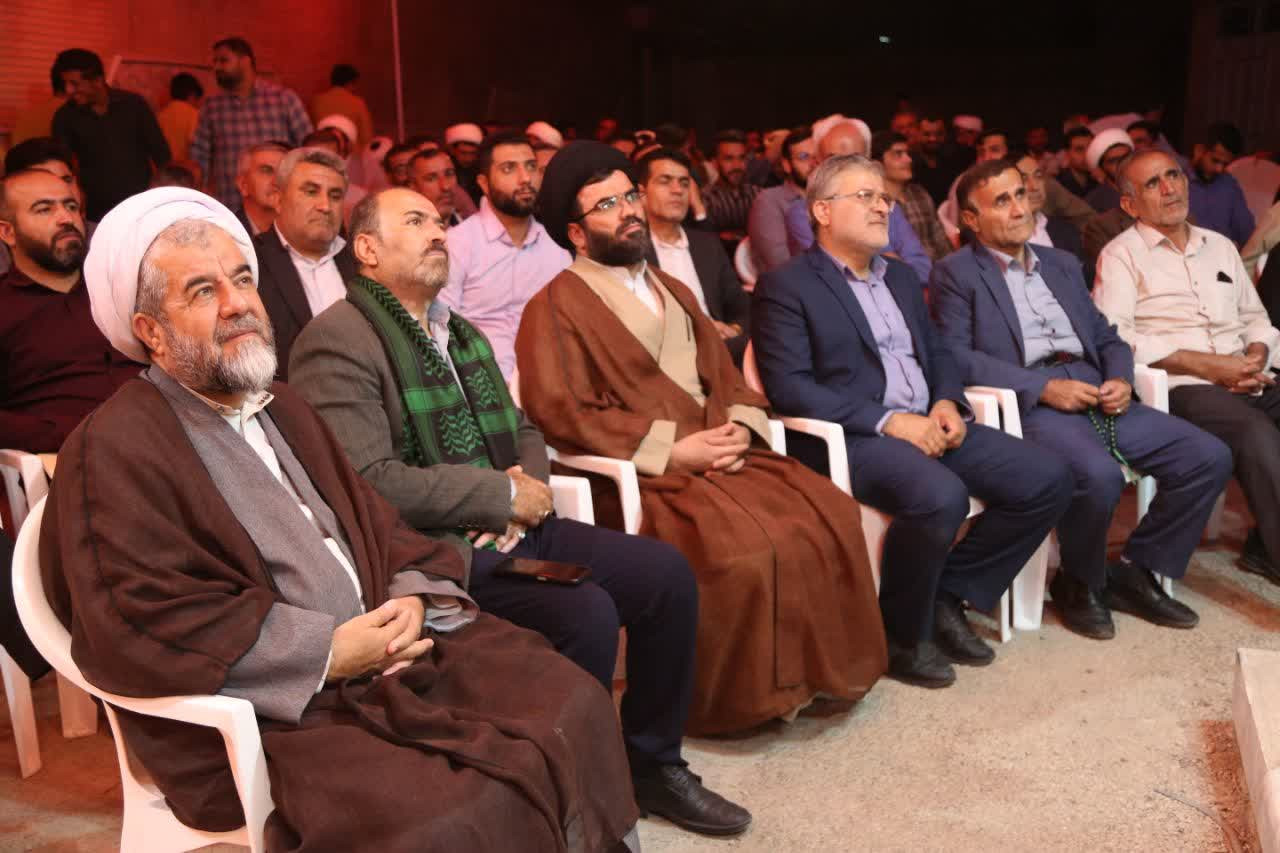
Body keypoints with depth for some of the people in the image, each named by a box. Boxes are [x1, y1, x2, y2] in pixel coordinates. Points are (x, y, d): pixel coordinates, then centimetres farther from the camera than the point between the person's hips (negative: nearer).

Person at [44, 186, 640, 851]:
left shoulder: (283, 409, 20)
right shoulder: (114, 449, -7)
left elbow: (374, 523, 19)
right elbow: (140, 624, -16)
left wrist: (410, 598, -4)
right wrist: (325, 655, -16)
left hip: (387, 651, 8)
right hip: (277, 712, -7)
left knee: (572, 704, -6)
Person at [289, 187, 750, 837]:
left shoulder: (459, 331, 19)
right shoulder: (338, 340, -10)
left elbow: (522, 430, 22)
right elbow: (370, 481, -20)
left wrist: (527, 482, -3)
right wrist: (504, 494, -14)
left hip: (510, 528, 9)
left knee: (666, 573, -4)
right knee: (587, 614, -27)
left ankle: (652, 763, 14)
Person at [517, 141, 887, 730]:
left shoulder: (672, 291, 23)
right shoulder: (557, 304, -1)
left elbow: (724, 376, 20)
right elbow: (560, 412, -12)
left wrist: (739, 427, -4)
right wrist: (671, 448, -15)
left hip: (720, 455, 7)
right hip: (643, 474, -7)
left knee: (828, 515, -15)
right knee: (746, 550, -30)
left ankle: (815, 669, 0)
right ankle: (746, 695, -9)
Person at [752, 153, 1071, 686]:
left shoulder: (900, 275, 22)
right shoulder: (785, 286, -3)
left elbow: (937, 351, 24)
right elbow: (788, 386, -13)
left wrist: (948, 402, 0)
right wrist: (887, 421, -19)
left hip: (928, 425, 8)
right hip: (853, 437, -8)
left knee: (1048, 478, -8)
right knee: (941, 497, -35)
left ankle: (948, 595, 4)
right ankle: (901, 634, -9)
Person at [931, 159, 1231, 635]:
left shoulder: (1063, 264, 24)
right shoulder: (956, 274, 2)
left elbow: (1105, 337, 22)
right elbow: (955, 357, -11)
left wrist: (1120, 379, -1)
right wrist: (1043, 387, -18)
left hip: (1096, 395, 7)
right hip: (1026, 403, -7)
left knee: (1209, 457, -8)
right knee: (1100, 474, -34)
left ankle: (1135, 571, 7)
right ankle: (1079, 584, -5)